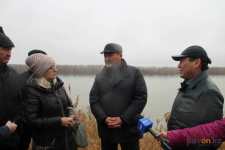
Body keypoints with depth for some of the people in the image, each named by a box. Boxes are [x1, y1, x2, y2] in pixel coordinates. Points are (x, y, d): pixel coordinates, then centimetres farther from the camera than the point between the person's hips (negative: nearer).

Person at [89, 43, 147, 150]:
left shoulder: (134, 73, -1)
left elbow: (141, 98, -7)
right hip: (106, 130, 3)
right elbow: (93, 100, 2)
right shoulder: (99, 76, 7)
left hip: (129, 130, -2)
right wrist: (104, 118, -14)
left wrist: (123, 119, -14)